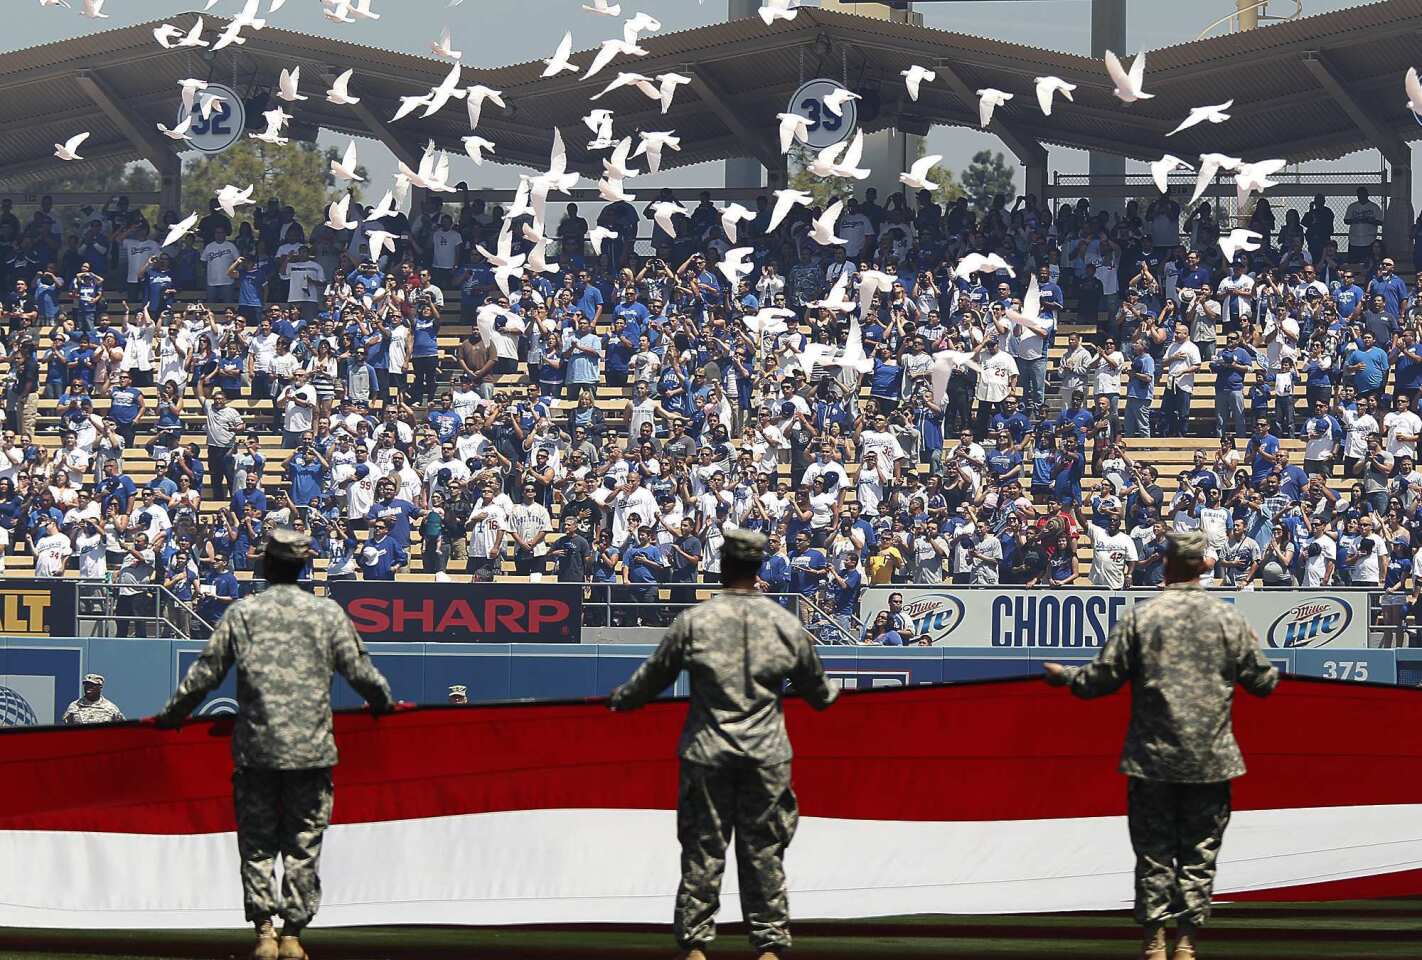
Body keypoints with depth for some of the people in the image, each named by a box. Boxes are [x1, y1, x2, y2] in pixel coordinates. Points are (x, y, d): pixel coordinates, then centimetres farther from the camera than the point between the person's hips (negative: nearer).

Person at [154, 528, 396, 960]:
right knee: (303, 844, 6)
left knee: (257, 843, 6)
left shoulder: (242, 613, 1)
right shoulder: (327, 613, 1)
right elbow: (359, 671, 5)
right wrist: (383, 702, 25)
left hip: (256, 748, 0)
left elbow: (205, 673, 3)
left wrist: (172, 714, 18)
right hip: (311, 748, 0)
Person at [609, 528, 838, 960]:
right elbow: (817, 689, 16)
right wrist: (829, 694, 41)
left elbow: (653, 677, 6)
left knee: (702, 851, 3)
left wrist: (621, 699, 26)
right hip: (767, 757, 1)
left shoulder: (694, 621, -4)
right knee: (764, 852, 5)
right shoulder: (786, 624, 2)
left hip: (707, 751, -1)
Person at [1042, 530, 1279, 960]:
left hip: (1152, 759, -1)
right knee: (1199, 854, 7)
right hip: (1210, 760, 1)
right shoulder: (1229, 619, -1)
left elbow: (1100, 679, -4)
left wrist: (1064, 677, 16)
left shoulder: (1139, 618, -6)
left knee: (1154, 852, 7)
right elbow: (1262, 680, 4)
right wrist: (1274, 674, 29)